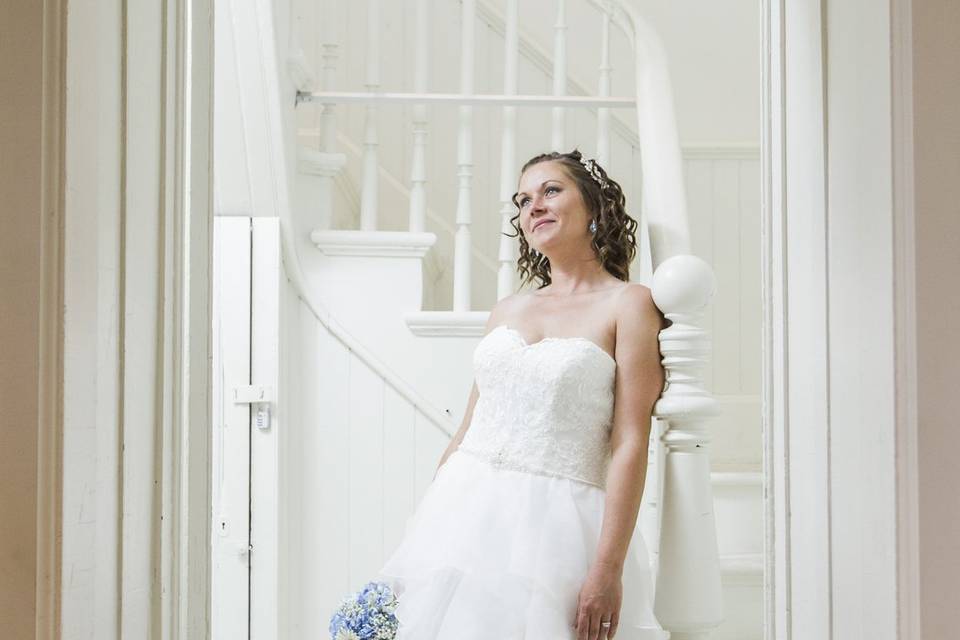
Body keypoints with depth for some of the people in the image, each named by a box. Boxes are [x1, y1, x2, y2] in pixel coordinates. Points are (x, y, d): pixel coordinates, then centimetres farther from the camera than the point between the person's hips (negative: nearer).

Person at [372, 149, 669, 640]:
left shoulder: (628, 303, -3)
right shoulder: (508, 310, 13)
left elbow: (630, 444, -10)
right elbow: (465, 436, 14)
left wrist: (609, 570, -17)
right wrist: (418, 541, 10)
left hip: (551, 524, -5)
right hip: (464, 514, 5)